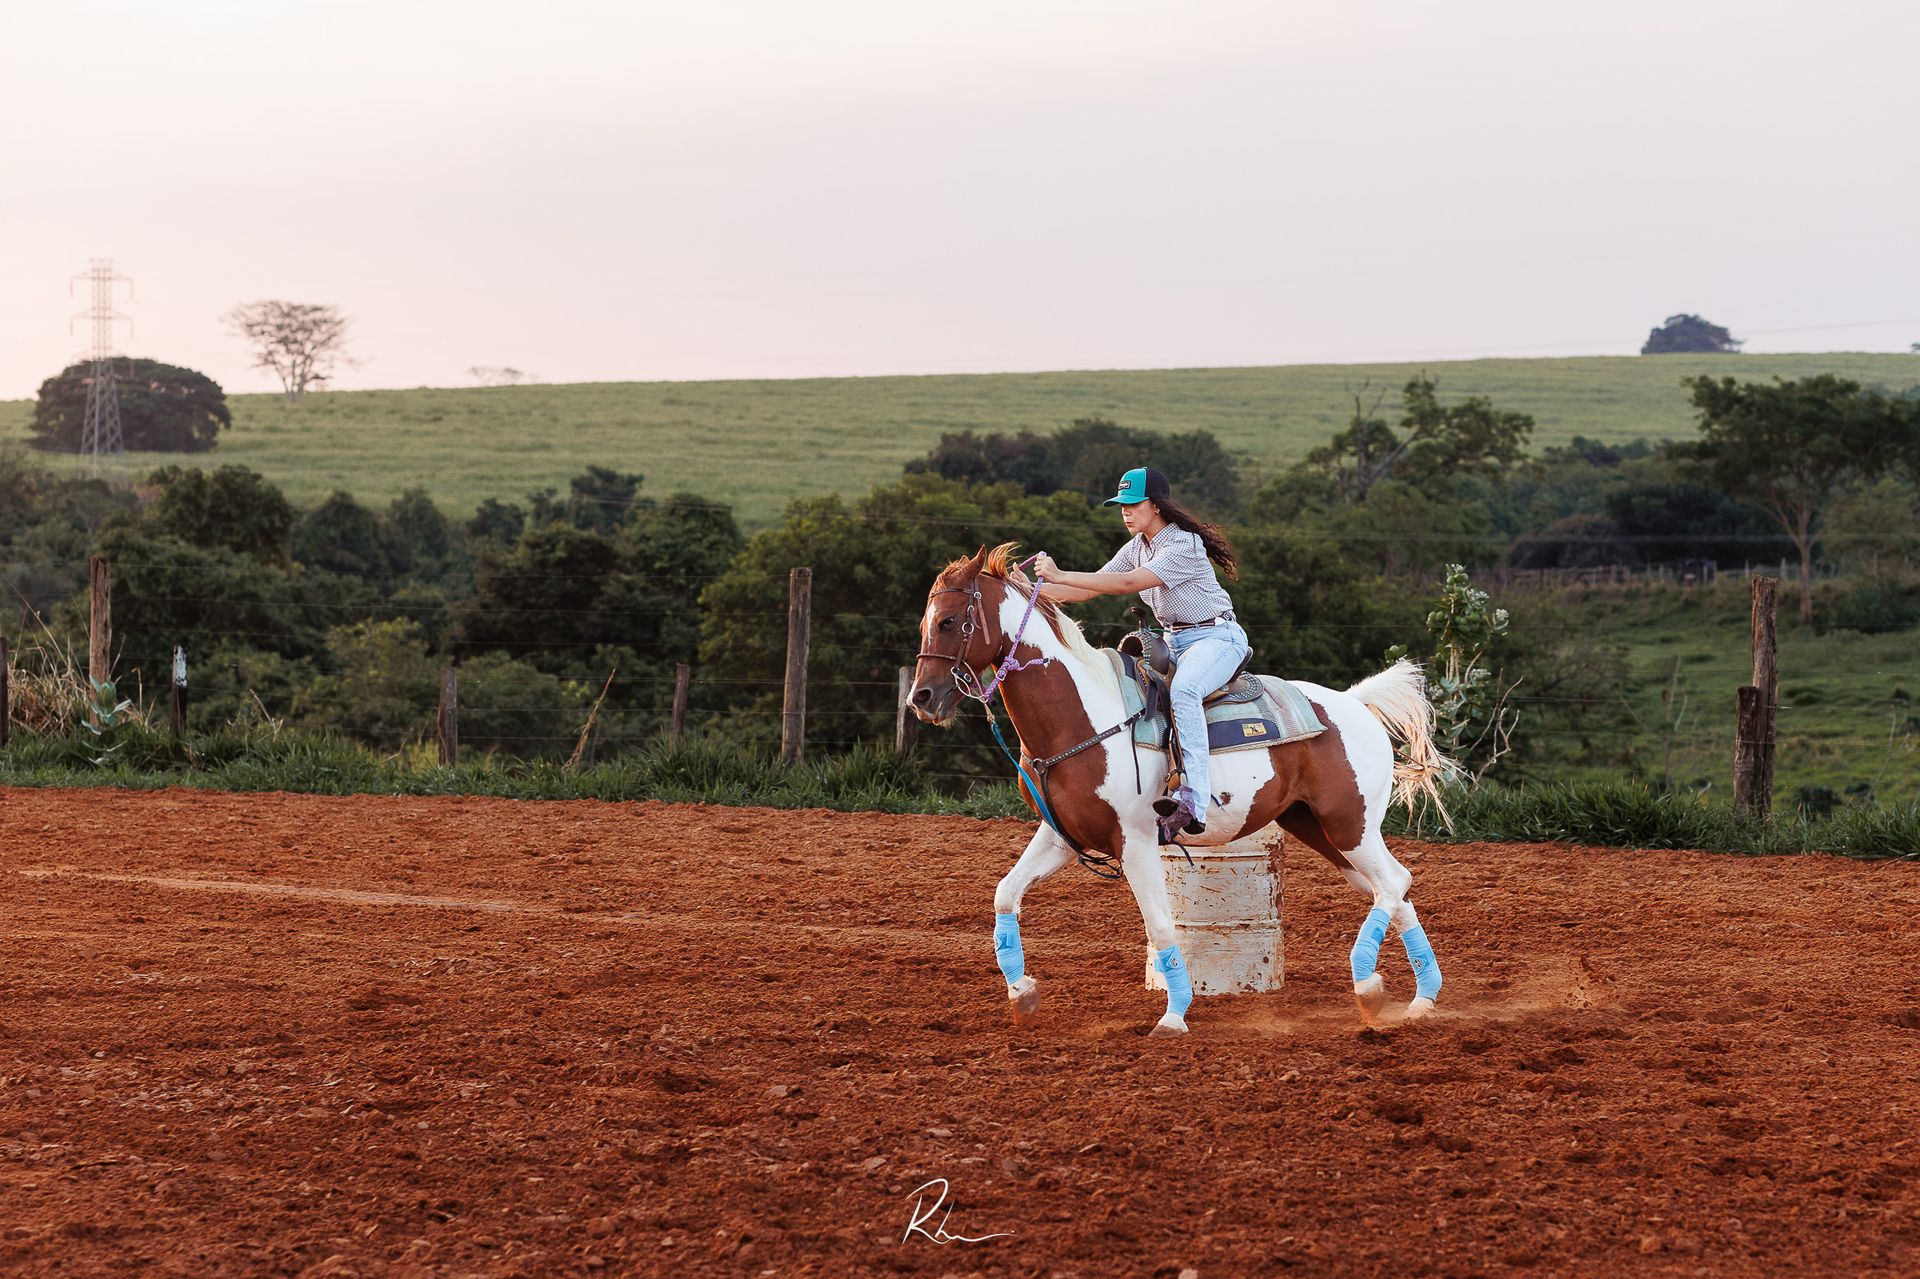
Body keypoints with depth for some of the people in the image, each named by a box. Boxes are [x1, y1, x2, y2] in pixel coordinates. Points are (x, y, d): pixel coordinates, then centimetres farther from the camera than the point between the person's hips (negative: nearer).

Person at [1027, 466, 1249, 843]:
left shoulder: (1183, 545, -19)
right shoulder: (1136, 548, 9)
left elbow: (1128, 583, -29)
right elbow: (1087, 591, 6)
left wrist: (1061, 576, -33)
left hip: (1216, 637, -10)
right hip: (1173, 641, 10)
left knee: (1182, 691, -36)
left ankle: (1192, 804, -42)